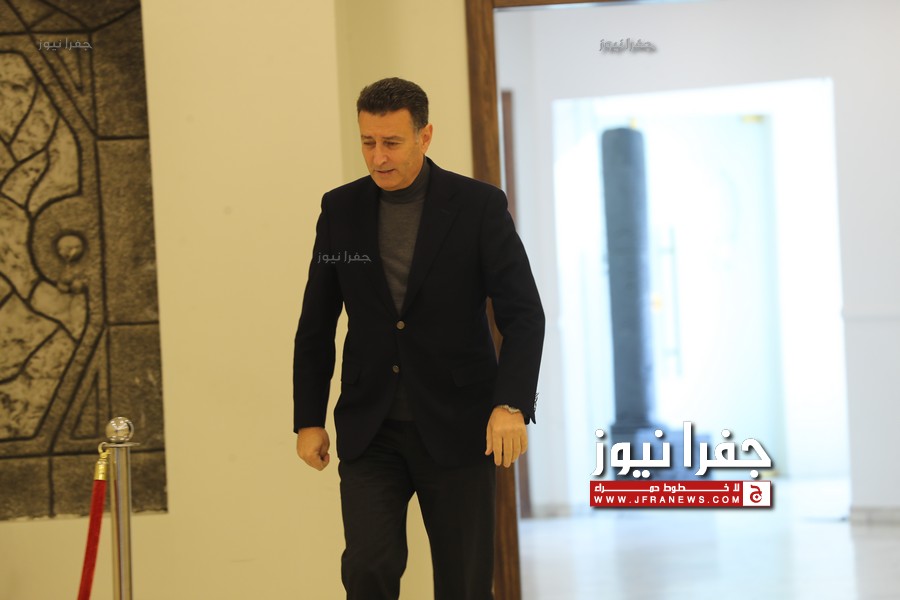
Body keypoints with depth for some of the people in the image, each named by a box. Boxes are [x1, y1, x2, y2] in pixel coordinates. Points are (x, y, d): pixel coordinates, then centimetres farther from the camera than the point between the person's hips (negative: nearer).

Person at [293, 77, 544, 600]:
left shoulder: (479, 206, -6)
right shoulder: (341, 209, 3)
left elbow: (523, 314, -10)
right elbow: (316, 324, 10)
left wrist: (512, 404, -23)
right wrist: (308, 420, 7)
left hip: (457, 426, -2)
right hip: (371, 432, 2)